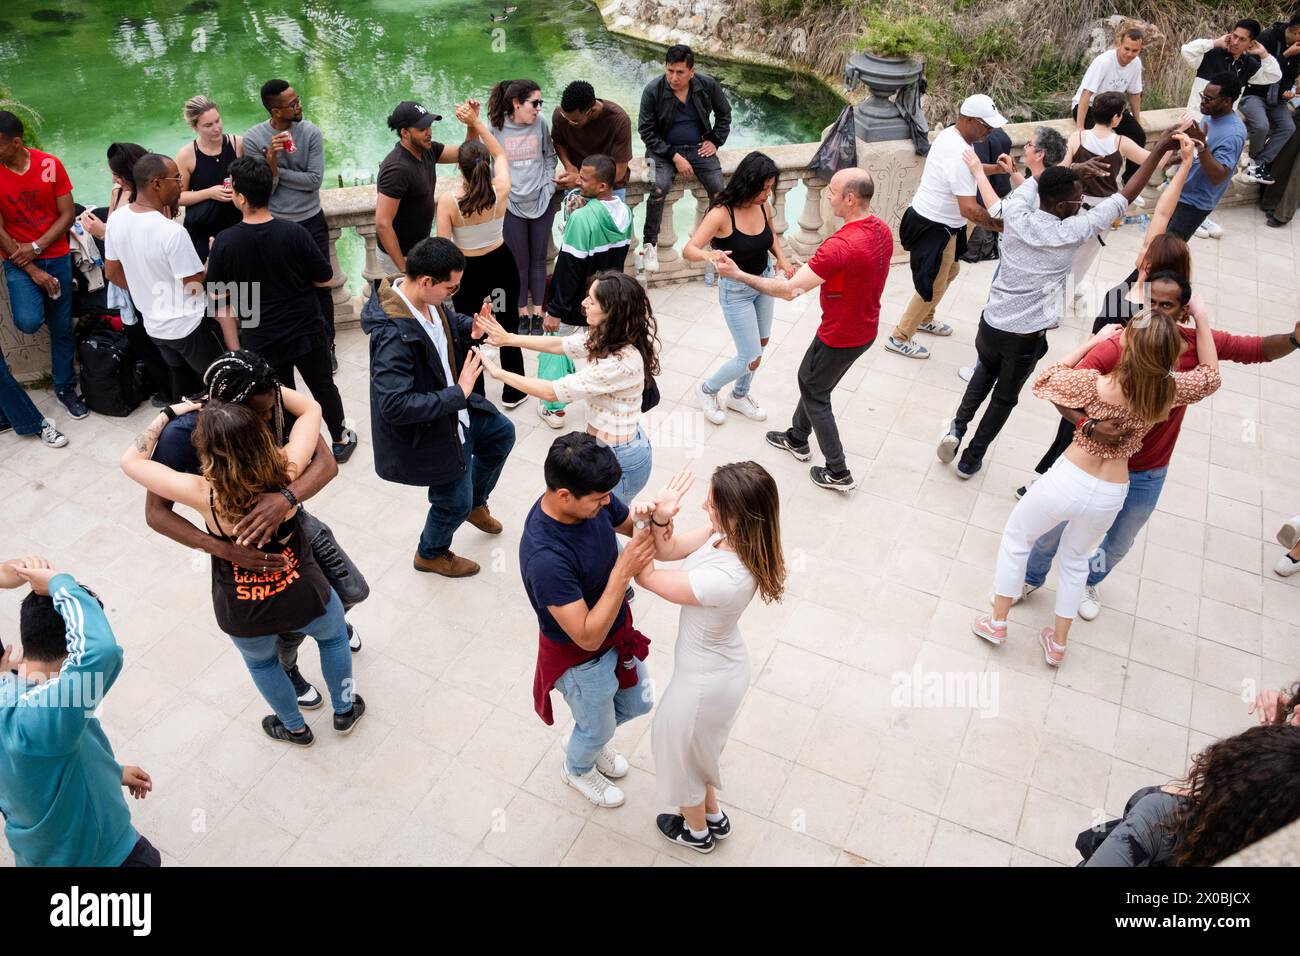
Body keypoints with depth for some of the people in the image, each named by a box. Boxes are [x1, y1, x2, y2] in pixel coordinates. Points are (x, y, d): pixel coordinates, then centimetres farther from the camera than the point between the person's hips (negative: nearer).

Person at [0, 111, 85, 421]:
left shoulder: (51, 165, -8)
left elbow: (68, 215, -4)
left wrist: (36, 247, -14)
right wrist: (32, 271, -13)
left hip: (56, 256, 1)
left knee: (62, 327, 8)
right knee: (28, 322, -20)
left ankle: (65, 387, 23)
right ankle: (39, 302, 18)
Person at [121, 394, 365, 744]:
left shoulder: (204, 495, -27)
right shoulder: (285, 471, -25)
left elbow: (131, 460, -12)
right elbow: (311, 408, -8)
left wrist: (169, 413, -5)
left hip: (243, 613, 0)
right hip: (303, 594, 0)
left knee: (260, 661, 34)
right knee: (333, 635, 34)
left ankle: (294, 727, 55)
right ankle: (345, 709, 52)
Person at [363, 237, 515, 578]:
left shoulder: (427, 299, -12)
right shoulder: (393, 335, -38)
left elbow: (450, 322, 12)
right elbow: (395, 406, -40)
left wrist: (472, 327, -12)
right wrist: (458, 394, -35)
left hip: (455, 409, 9)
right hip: (426, 433, -9)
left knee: (502, 432, 25)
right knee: (454, 501, 11)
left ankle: (476, 503, 48)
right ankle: (431, 554, 45)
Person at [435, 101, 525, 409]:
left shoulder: (447, 200, -23)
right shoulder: (501, 190, -17)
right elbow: (500, 153, 3)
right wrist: (476, 122, -1)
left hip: (468, 271, -2)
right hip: (501, 263, 2)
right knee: (508, 327, 19)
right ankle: (514, 392, 33)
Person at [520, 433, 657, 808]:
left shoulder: (591, 499, -21)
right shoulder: (544, 557, -42)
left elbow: (631, 524, -2)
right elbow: (588, 636, -35)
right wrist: (623, 572, -40)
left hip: (618, 631, 7)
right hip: (581, 658, -6)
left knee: (639, 702, 30)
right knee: (599, 728, 24)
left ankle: (587, 739, 59)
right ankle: (576, 768, 59)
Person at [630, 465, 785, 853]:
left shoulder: (724, 580, -42)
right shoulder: (731, 534, -18)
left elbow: (646, 576, -27)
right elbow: (671, 549, -9)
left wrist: (654, 520, -23)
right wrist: (658, 520, -28)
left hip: (705, 681, -8)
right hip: (723, 664, 8)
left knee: (679, 750, 24)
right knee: (697, 743, 34)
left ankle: (696, 831, 53)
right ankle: (713, 816, 59)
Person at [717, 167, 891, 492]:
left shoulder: (840, 245, -33)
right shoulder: (882, 230, -4)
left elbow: (789, 290, -33)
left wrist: (738, 274, -27)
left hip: (840, 337, -9)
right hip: (866, 329, 9)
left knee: (815, 394, 11)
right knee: (811, 379, 27)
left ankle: (838, 473, 19)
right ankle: (797, 439, 46)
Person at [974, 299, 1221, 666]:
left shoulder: (1098, 385, -23)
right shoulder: (1169, 391, -11)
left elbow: (1045, 379, -6)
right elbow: (1210, 375, 11)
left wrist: (1092, 341, -4)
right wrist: (1201, 319, 9)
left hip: (1069, 479, -4)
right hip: (1110, 497, 4)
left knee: (1015, 539, 22)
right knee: (1075, 560, 29)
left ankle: (997, 622, 30)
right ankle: (1058, 643, 38)